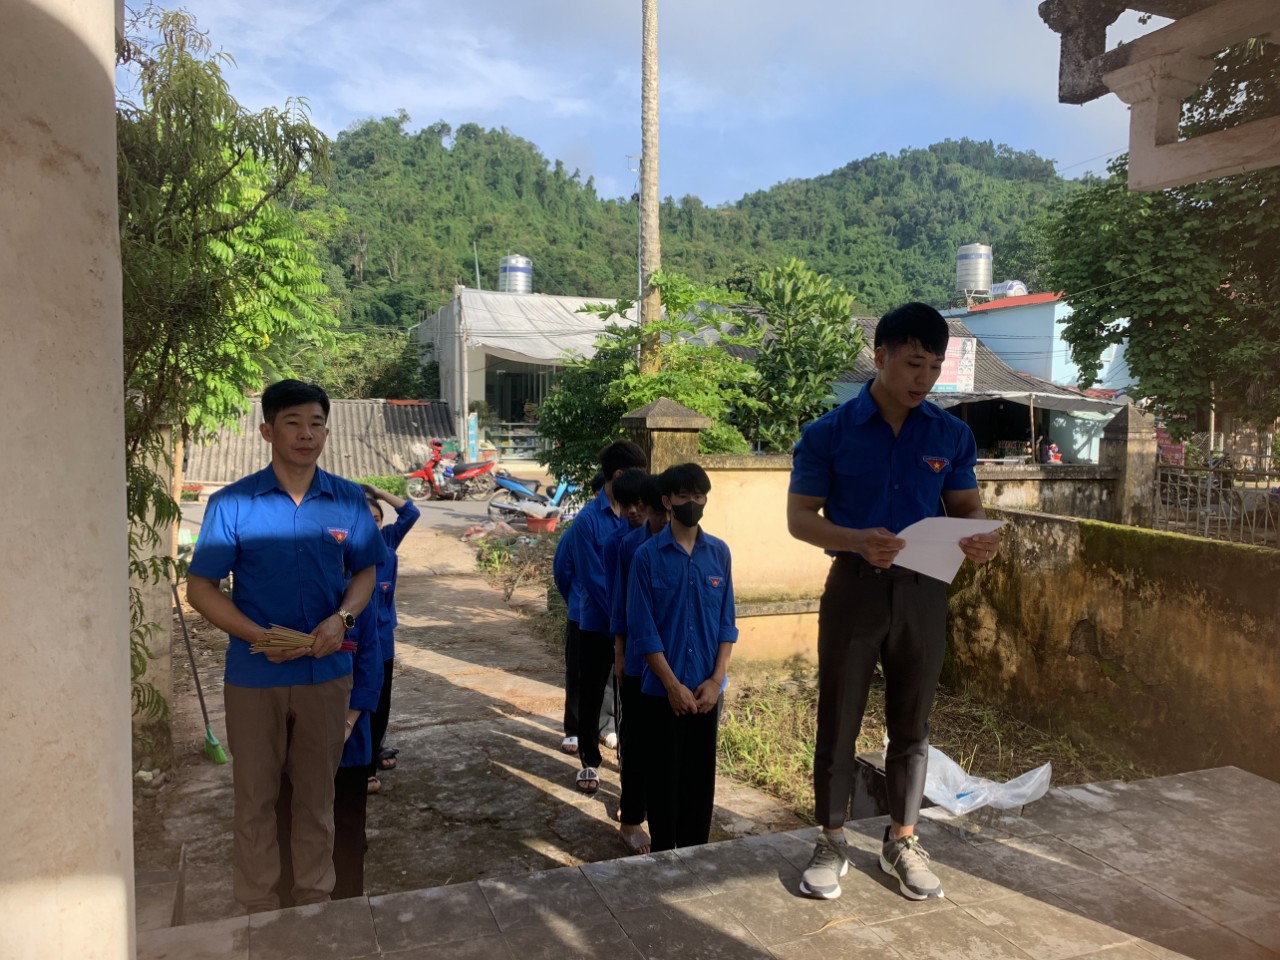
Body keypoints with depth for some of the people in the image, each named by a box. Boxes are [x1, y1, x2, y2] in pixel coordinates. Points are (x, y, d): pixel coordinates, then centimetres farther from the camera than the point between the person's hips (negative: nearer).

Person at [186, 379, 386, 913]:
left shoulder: (348, 500, -2)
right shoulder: (232, 503, -9)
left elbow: (364, 571, 8)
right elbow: (200, 588, -5)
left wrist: (343, 616, -12)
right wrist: (259, 636, -19)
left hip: (327, 671, 2)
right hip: (254, 674, -1)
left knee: (318, 793, 15)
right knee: (256, 795, 13)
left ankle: (315, 898, 34)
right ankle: (259, 907, 32)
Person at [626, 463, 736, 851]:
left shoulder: (719, 553, 2)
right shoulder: (647, 555, -8)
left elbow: (727, 622, 4)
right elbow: (642, 629, -9)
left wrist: (716, 679, -5)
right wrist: (673, 685, -13)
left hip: (707, 689, 3)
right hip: (662, 689, -3)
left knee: (701, 776, 13)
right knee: (664, 776, 8)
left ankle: (696, 851, 29)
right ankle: (663, 855, 24)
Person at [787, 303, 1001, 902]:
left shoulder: (951, 436, 3)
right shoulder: (829, 433, -5)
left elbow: (966, 507, 8)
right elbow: (800, 516, -7)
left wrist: (981, 539, -17)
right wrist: (857, 540, -25)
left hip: (923, 590, 3)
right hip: (855, 585, -2)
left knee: (911, 722, 13)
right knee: (839, 719, 7)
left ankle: (902, 841, 30)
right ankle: (832, 842, 23)